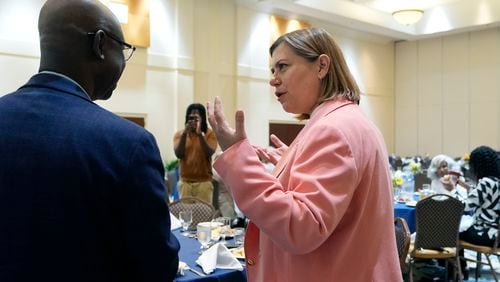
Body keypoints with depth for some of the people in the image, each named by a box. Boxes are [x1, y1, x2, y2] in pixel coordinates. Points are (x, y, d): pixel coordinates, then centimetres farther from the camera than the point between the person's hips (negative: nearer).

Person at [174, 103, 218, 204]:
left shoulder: (209, 134, -1)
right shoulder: (179, 134, 4)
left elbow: (209, 153, -15)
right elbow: (178, 154, -8)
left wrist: (200, 134, -23)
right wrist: (184, 134, -18)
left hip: (204, 181, -2)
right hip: (185, 181, 2)